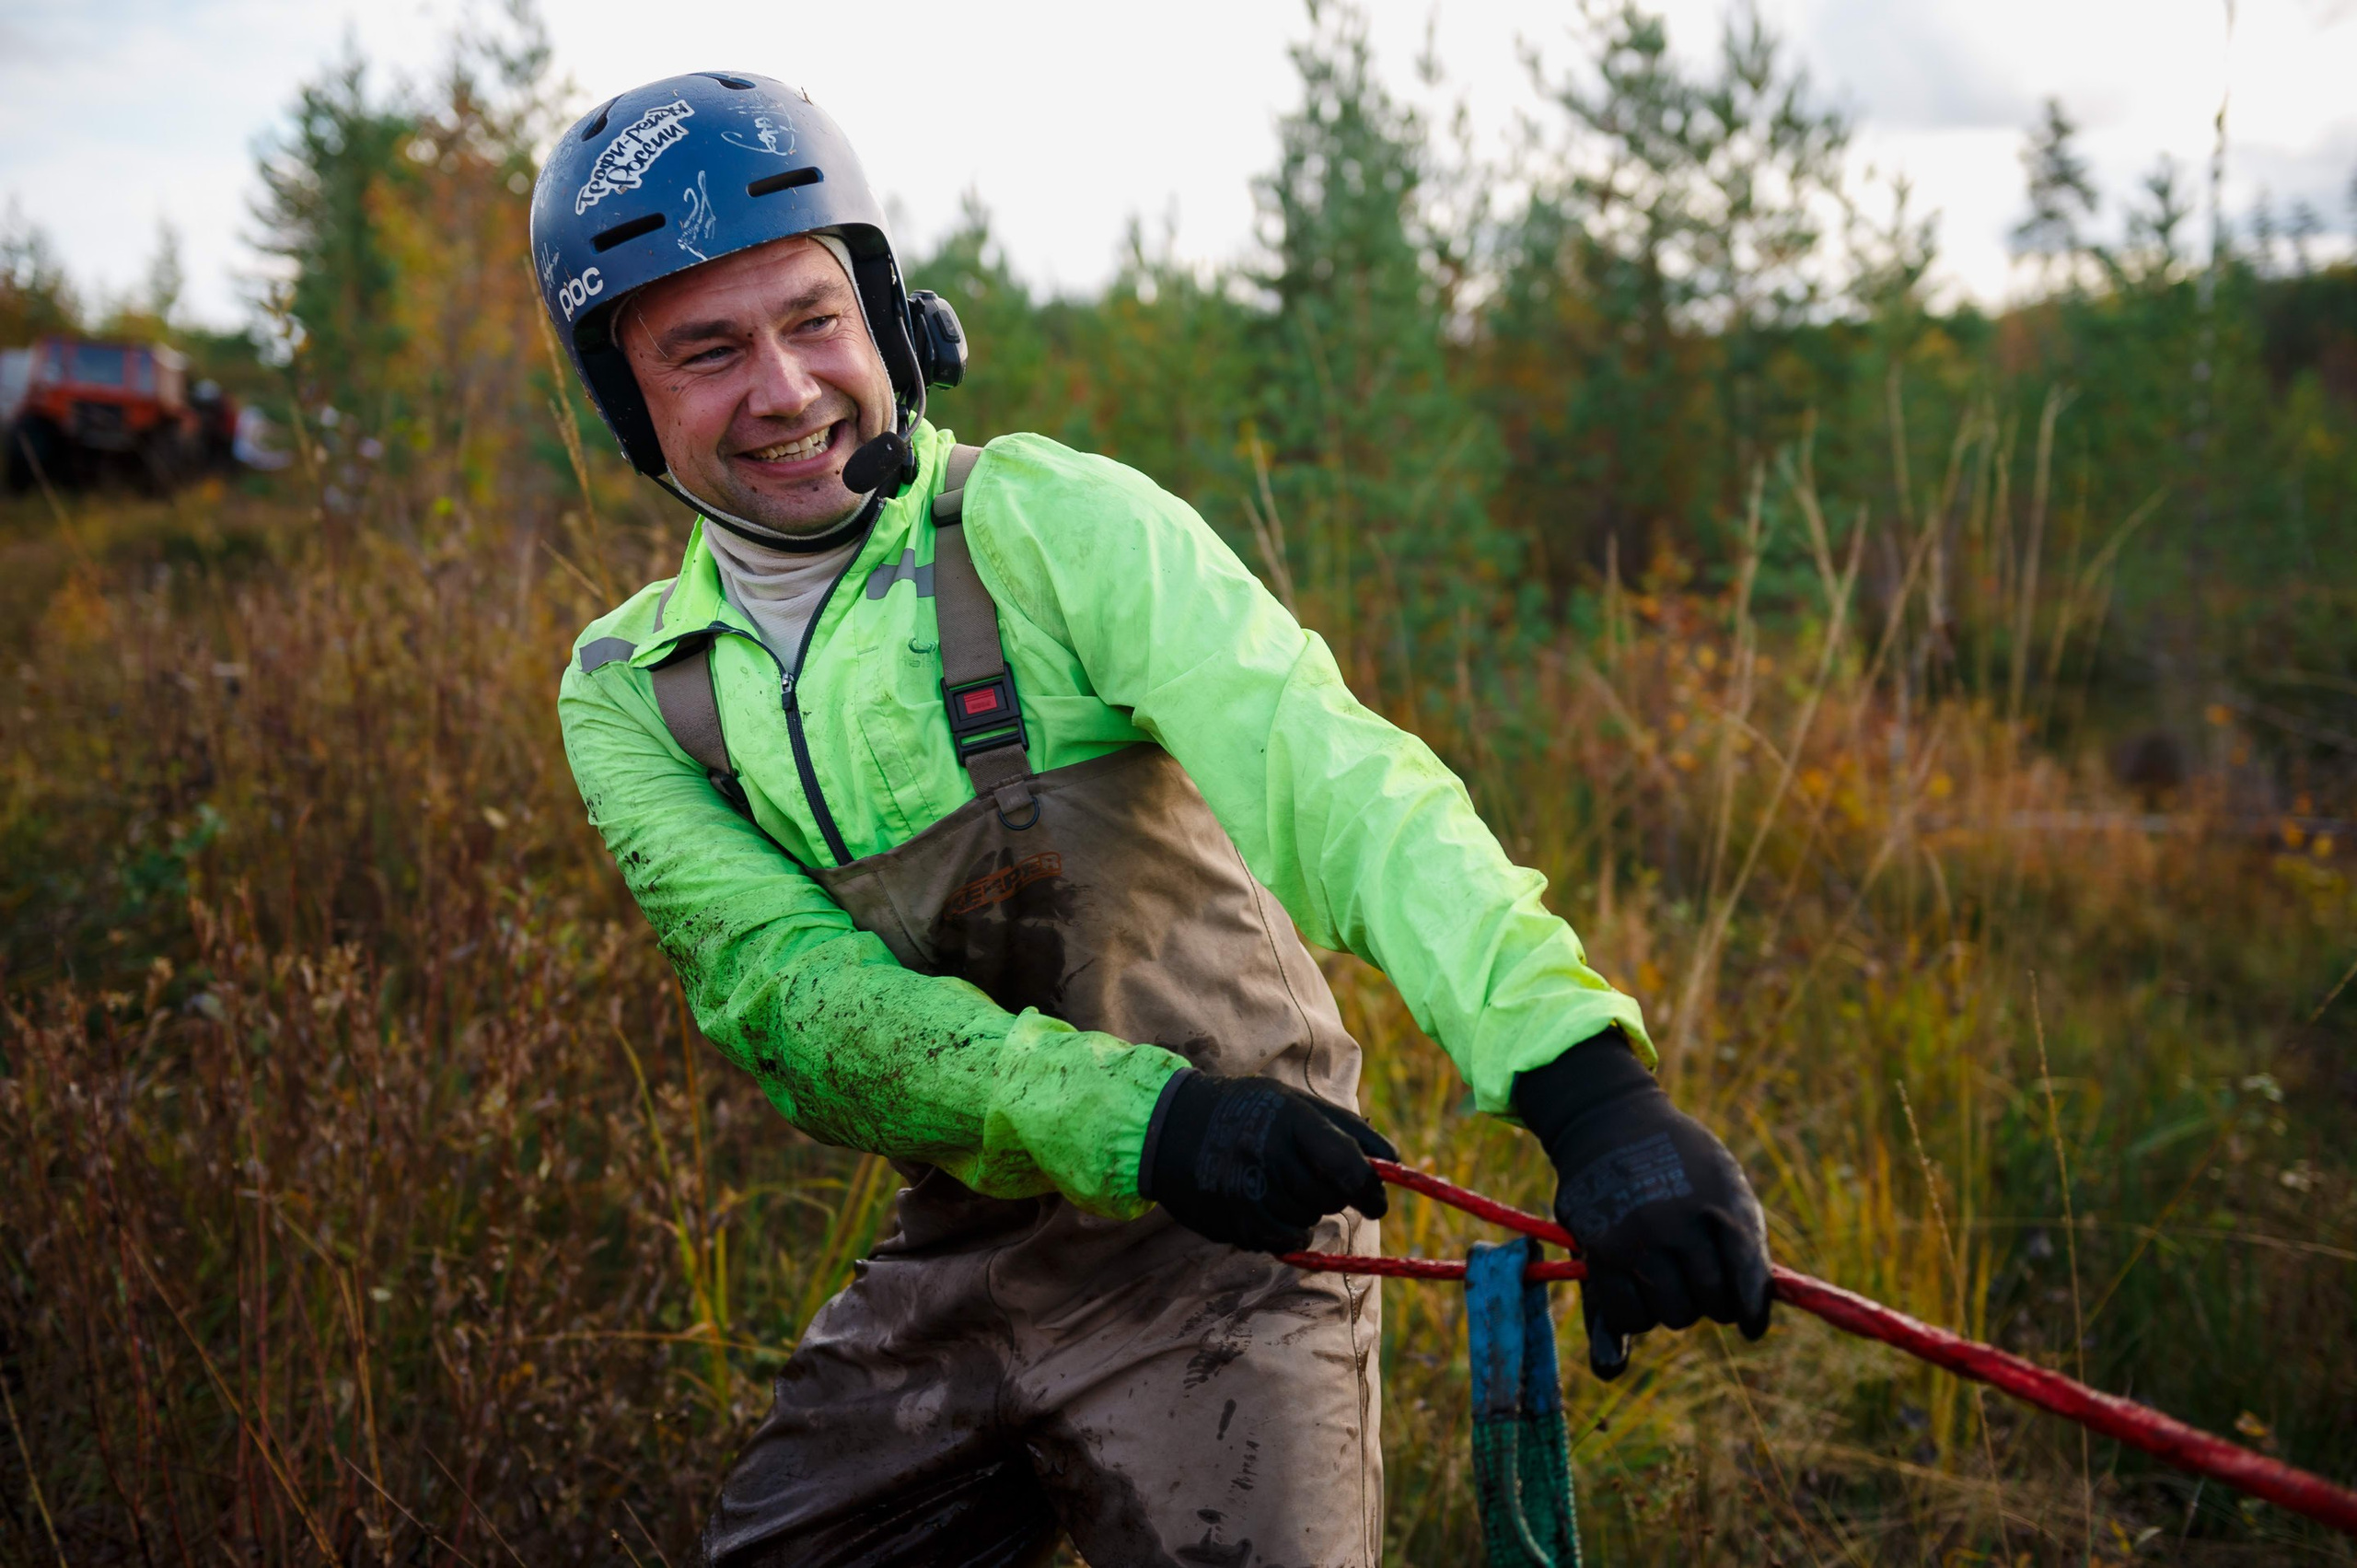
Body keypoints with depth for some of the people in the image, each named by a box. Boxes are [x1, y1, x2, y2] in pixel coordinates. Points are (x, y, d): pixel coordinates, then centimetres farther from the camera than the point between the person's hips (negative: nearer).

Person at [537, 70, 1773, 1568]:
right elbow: (792, 991, -15)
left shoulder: (1052, 523, -13)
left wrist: (1587, 1078, -44)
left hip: (1221, 1256, -4)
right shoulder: (629, 697, 0)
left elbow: (1326, 771, -27)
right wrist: (1147, 1121, -32)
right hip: (954, 1262, 4)